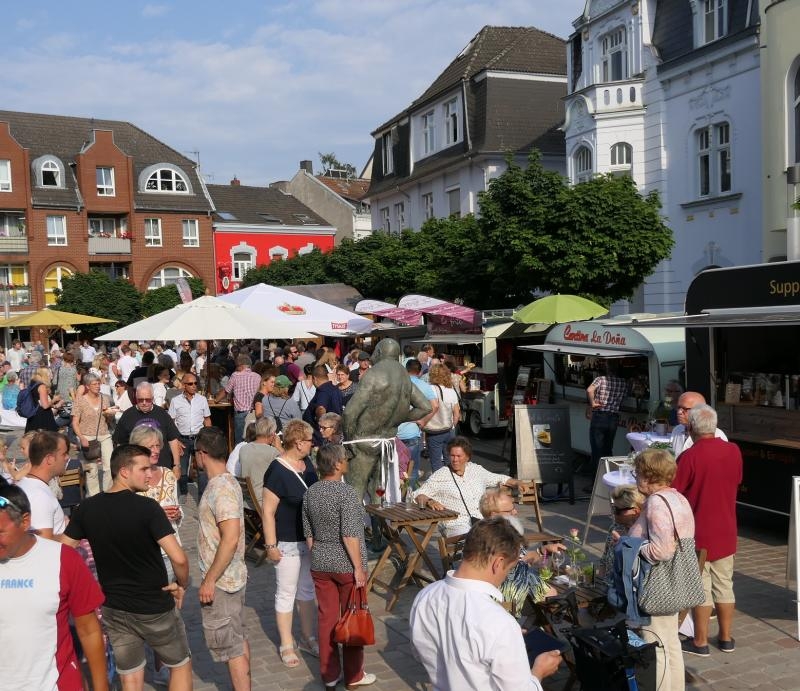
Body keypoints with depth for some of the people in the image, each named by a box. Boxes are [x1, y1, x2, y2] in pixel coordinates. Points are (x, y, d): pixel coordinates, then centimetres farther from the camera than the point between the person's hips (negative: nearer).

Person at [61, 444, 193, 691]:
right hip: (155, 608, -5)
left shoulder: (86, 508, -5)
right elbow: (179, 558, -27)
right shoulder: (147, 507, -21)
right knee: (180, 665, 18)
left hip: (113, 608, 5)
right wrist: (182, 585, -8)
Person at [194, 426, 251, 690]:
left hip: (220, 581, -10)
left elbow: (231, 538, -29)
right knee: (238, 639, 18)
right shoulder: (226, 482, 7)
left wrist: (209, 580, -23)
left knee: (230, 646, 0)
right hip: (232, 576, 10)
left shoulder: (221, 488, -22)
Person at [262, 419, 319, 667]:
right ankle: (287, 645, 21)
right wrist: (271, 546, -19)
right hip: (287, 543, -7)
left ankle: (307, 638, 32)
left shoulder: (307, 463, 1)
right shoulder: (277, 472, -22)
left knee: (307, 590, 18)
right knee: (286, 593, 7)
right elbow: (268, 512, -19)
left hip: (310, 540, 7)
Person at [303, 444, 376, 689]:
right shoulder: (346, 493, -19)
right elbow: (350, 535, -22)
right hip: (346, 565, -6)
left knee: (326, 618, 12)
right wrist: (359, 568, -16)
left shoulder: (310, 493, 2)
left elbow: (308, 533, 9)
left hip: (320, 565, 6)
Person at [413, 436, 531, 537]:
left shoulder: (476, 470, 18)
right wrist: (429, 501, -20)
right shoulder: (441, 475, 5)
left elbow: (499, 478, 33)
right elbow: (419, 495, 1)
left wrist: (517, 483, 18)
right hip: (457, 525, -4)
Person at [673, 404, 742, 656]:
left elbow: (673, 492, -16)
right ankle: (726, 638, 25)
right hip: (726, 531, 5)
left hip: (698, 533, -5)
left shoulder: (690, 456, -21)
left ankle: (700, 642, 14)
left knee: (701, 588, 4)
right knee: (724, 584, 15)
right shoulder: (733, 451, -4)